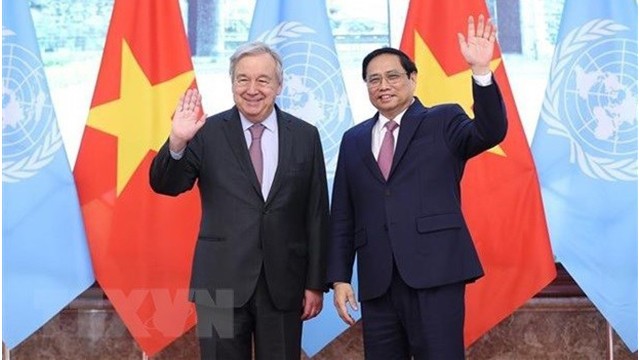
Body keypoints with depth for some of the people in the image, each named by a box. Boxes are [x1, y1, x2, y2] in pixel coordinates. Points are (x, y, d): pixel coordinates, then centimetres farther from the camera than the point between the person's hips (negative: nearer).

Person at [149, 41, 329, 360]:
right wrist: (177, 141, -26)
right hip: (222, 282, -1)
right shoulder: (208, 133, -1)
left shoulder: (305, 136, 3)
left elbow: (317, 214, 4)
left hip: (283, 283, 1)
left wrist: (316, 283, 3)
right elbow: (165, 185, -7)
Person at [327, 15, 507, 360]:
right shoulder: (354, 140, 15)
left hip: (435, 274, -4)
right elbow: (342, 216, 14)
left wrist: (481, 70, -26)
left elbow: (491, 132, -13)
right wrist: (339, 277, 7)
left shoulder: (443, 122, 6)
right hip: (377, 282, 4)